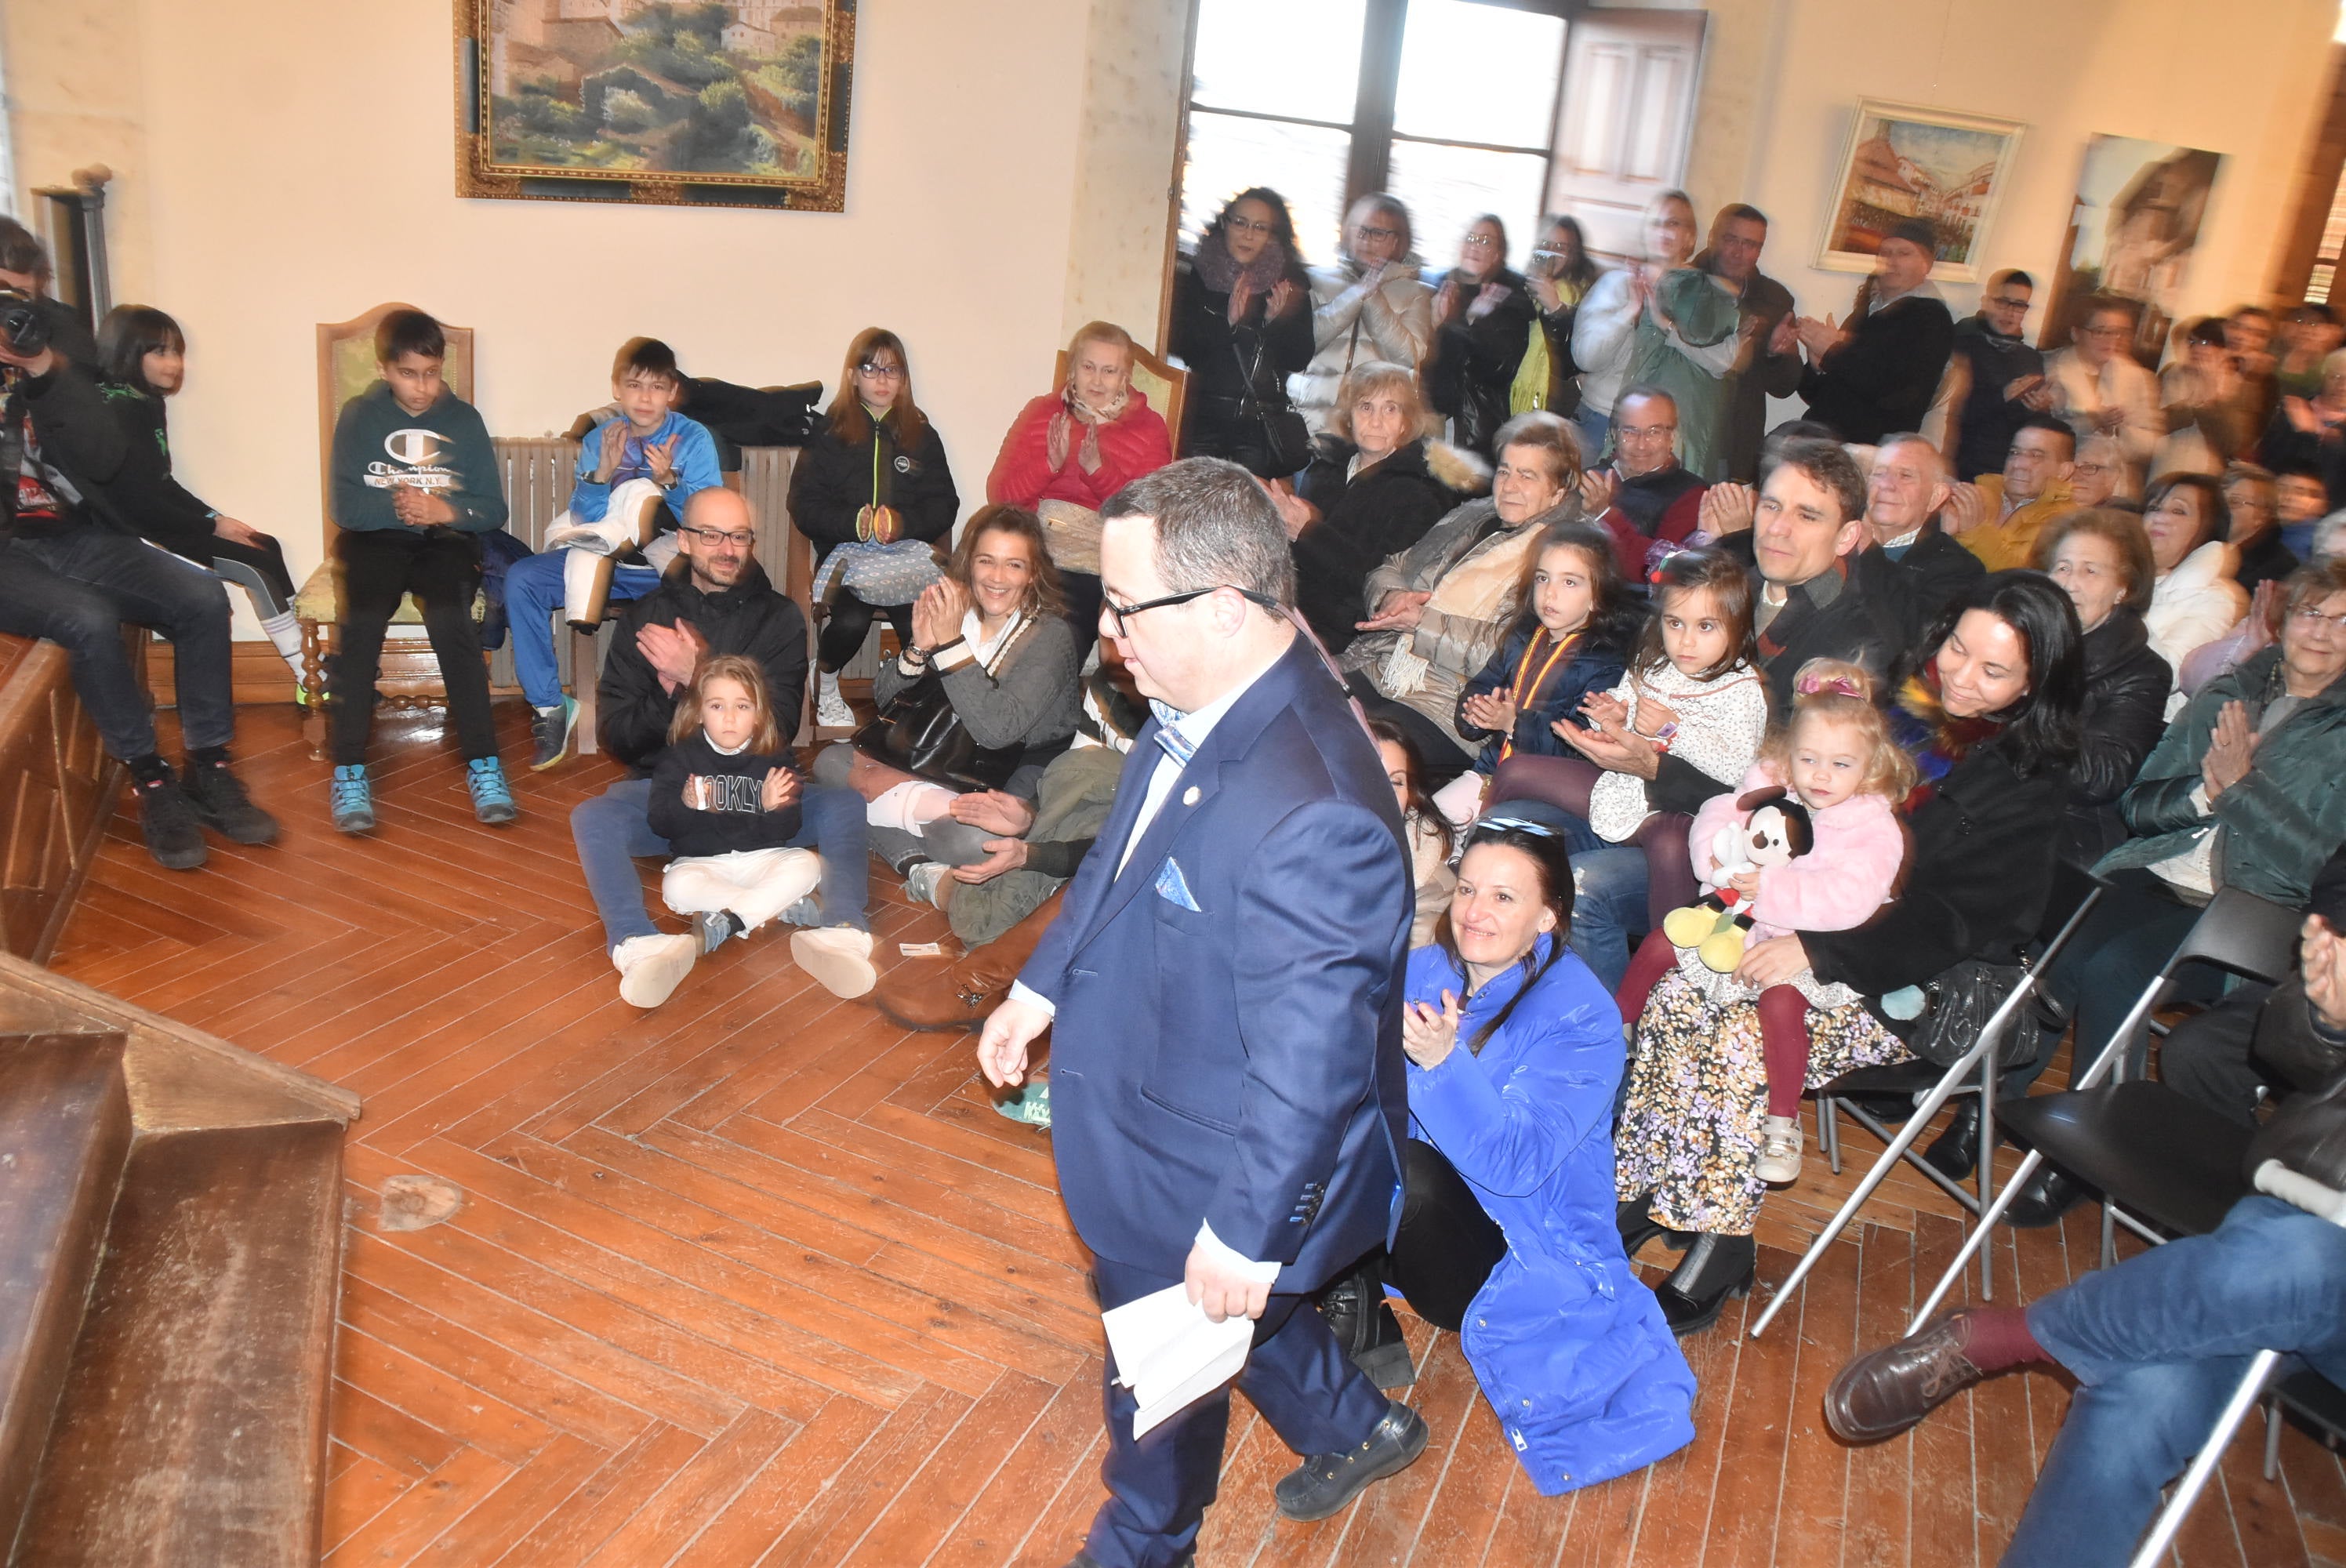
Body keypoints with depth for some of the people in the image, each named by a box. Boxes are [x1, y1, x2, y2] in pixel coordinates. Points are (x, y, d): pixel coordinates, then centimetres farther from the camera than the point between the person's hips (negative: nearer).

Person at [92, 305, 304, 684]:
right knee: (257, 565, -15)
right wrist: (213, 527, -13)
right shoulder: (118, 408, -16)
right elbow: (137, 500, -20)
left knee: (267, 547, 2)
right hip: (136, 535, -9)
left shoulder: (148, 403, 13)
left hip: (157, 522, 9)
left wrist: (216, 518, 2)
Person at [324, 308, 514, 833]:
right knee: (361, 622, -31)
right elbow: (346, 508, -2)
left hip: (446, 539, 0)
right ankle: (349, 770, -25)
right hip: (374, 539, 0)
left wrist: (443, 509, -16)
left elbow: (493, 509, 3)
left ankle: (483, 763, -27)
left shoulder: (464, 419, 8)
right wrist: (401, 506, -19)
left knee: (451, 618, -32)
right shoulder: (359, 416, 7)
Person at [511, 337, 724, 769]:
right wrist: (602, 474, -17)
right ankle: (548, 706, -7)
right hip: (603, 565, 3)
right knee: (521, 580, -20)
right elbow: (583, 521, 1)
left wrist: (669, 482, -24)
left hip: (671, 565, -2)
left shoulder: (694, 438, -1)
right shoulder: (599, 439, 5)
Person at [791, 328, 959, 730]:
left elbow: (945, 505, 7)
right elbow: (804, 506, 1)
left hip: (908, 552, 1)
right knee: (850, 621, -31)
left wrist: (904, 523, -13)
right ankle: (826, 689, 2)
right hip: (845, 553, -1)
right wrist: (854, 523, -17)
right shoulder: (828, 433, 8)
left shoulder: (922, 435, 13)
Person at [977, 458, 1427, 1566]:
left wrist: (1245, 1236, -21)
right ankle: (1356, 1426, 59)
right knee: (1221, 1323, 32)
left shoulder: (1310, 817, -39)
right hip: (1146, 1118, 8)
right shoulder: (1198, 713, -10)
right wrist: (1039, 986, 16)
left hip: (1205, 1174, -8)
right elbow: (1118, 862, 8)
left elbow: (1310, 1064, -31)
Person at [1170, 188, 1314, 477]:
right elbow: (1179, 344, -4)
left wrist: (1276, 320, -12)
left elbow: (1300, 360, 4)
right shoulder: (1195, 275, 4)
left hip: (1261, 424, 1)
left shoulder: (1291, 284, 8)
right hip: (1202, 417, -1)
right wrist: (1228, 322, -17)